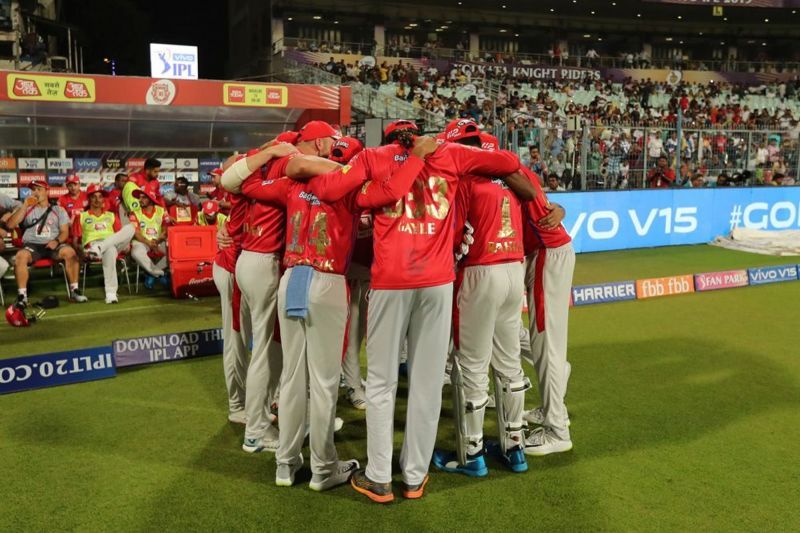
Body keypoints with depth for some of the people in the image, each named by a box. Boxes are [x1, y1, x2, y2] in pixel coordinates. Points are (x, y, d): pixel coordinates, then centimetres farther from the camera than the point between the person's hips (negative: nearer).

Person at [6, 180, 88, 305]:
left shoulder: (58, 210, 16)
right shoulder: (25, 209, 17)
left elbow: (65, 232, 8)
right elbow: (10, 225, 3)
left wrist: (56, 241, -15)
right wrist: (25, 206, -2)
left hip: (53, 245, 0)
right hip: (32, 245, 0)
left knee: (70, 251, -32)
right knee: (21, 255, -34)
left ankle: (74, 291, -26)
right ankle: (22, 295, -29)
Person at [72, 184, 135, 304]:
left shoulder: (112, 216, 29)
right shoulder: (81, 217, 21)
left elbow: (121, 235, 20)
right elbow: (75, 240, 12)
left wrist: (126, 244, -4)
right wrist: (81, 252, -9)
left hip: (114, 245, 3)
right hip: (91, 247, -3)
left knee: (130, 227, -27)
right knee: (110, 249, -42)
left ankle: (99, 249, -40)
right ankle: (110, 293, -47)